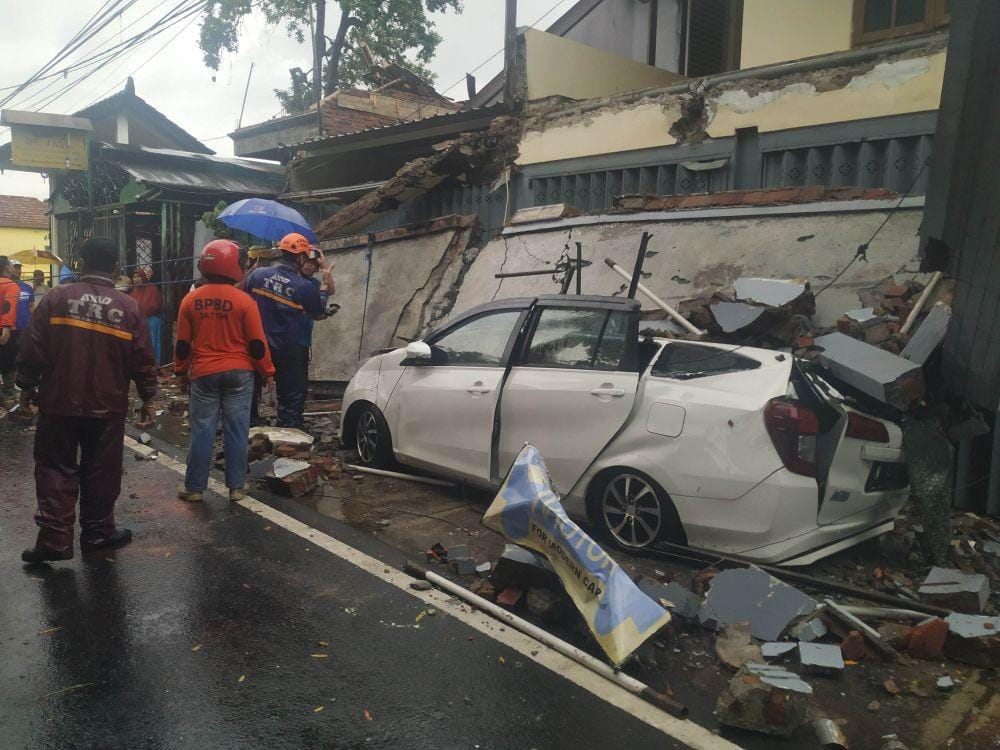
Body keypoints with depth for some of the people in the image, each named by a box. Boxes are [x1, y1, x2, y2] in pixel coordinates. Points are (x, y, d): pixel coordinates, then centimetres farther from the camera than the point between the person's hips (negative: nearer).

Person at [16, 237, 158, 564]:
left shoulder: (58, 297, -5)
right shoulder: (128, 307, -3)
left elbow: (33, 347, -4)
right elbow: (143, 359, -1)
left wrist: (27, 386, 8)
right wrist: (147, 399, 9)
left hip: (59, 403, 0)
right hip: (108, 406, 1)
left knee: (55, 468, 9)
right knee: (100, 471, 12)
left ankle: (54, 539, 6)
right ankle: (97, 533, 22)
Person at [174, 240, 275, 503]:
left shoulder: (190, 300, -1)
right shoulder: (243, 300, -9)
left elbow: (182, 343, 5)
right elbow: (257, 343, -7)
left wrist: (181, 371, 18)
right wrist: (267, 372, 5)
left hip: (204, 374, 2)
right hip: (239, 373, -2)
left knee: (202, 431, 8)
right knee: (236, 430, 5)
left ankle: (194, 487, 15)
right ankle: (236, 487, 12)